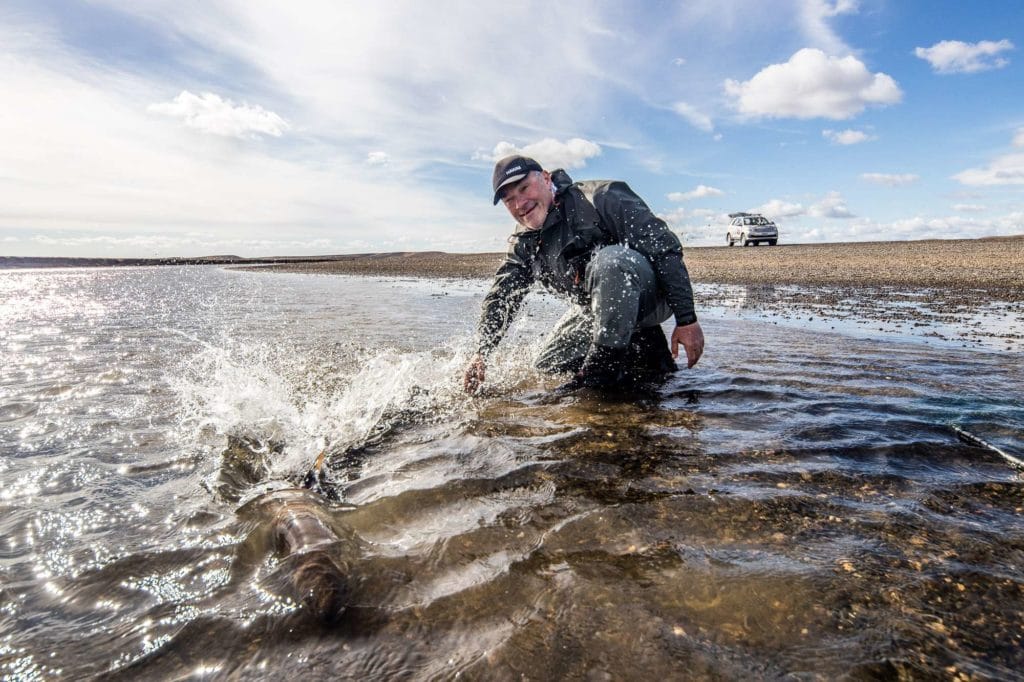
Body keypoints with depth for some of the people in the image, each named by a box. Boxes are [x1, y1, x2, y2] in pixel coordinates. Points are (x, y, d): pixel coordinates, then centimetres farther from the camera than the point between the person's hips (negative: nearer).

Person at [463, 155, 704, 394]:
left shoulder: (599, 198, -19)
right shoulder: (524, 245, 3)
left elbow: (666, 248, -23)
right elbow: (499, 298, 8)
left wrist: (686, 320, -26)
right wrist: (481, 354, -3)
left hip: (652, 297, -7)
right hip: (594, 309, 8)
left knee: (610, 260, -39)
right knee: (547, 369, 8)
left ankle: (599, 374, -26)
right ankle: (645, 353, 14)